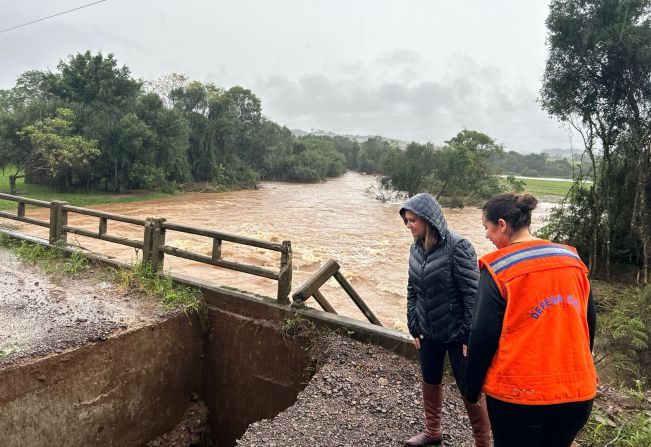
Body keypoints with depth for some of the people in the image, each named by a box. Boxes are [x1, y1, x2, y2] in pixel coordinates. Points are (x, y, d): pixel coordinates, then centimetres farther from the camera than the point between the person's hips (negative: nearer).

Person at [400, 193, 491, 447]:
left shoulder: (457, 247, -19)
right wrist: (414, 327, 7)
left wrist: (470, 335, -17)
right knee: (430, 381, 19)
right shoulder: (416, 248, 1)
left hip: (456, 332, -6)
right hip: (428, 331, 6)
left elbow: (472, 293, -18)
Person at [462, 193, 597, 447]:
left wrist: (470, 388, -1)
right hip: (578, 391, 5)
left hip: (517, 392, -5)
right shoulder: (572, 259, 2)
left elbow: (483, 336, -14)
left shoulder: (498, 267, -13)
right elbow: (589, 323, 10)